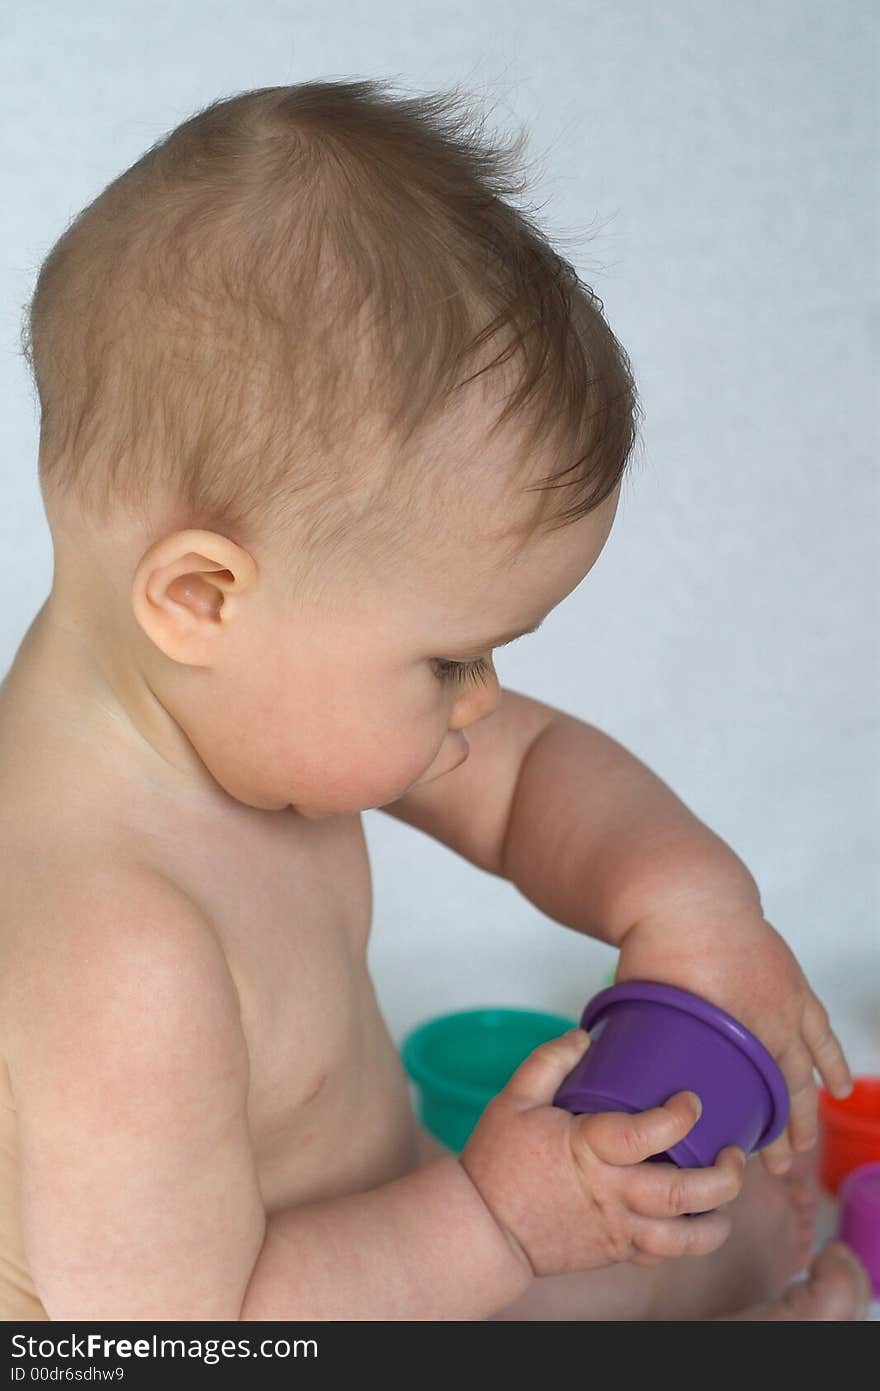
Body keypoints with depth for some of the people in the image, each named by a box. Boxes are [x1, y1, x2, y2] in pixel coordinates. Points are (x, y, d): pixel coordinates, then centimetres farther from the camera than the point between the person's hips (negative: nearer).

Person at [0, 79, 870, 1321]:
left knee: (753, 1214, 13)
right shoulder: (113, 954, -42)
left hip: (376, 1234, 8)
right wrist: (489, 1223, -28)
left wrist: (683, 890, -22)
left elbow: (527, 771, -3)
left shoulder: (226, 683, -15)